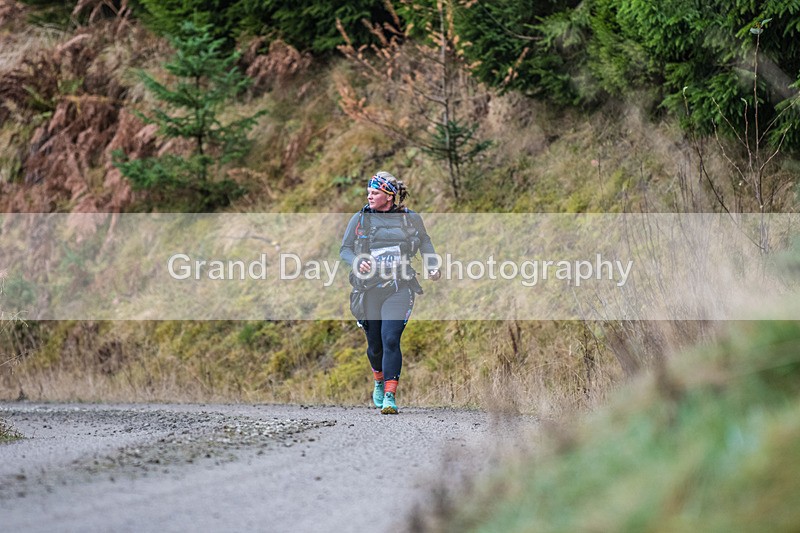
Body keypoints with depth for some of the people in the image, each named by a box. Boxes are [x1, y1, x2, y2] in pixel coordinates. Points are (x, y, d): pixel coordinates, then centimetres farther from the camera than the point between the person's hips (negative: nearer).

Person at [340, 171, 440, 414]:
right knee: (375, 345, 10)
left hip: (399, 287, -2)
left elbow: (424, 241, 21)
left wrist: (432, 266, 7)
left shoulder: (411, 219, 5)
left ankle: (390, 396, -17)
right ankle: (379, 382, 39)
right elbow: (345, 249, 5)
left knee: (391, 340, -16)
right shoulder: (360, 219, 5)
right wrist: (357, 263, -15)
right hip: (369, 288, 2)